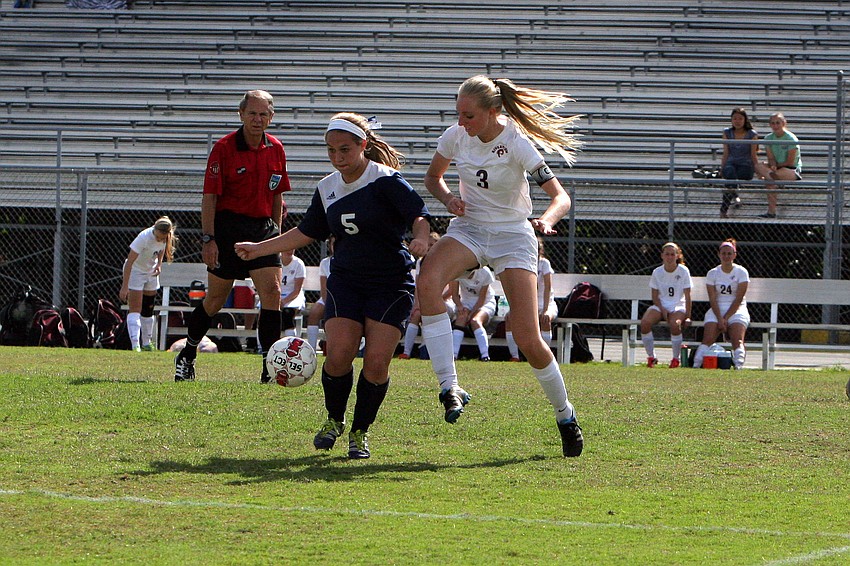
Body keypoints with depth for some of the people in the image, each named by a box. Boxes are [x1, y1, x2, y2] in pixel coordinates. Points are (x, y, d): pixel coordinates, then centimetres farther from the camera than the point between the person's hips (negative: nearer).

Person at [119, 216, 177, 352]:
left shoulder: (167, 238, -14)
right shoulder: (144, 238, -33)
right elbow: (129, 262, -32)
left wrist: (159, 264, -6)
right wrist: (124, 287, -35)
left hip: (151, 272, 6)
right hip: (135, 271, -6)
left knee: (148, 310, 11)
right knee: (135, 309, -14)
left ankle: (146, 343, 23)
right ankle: (135, 345, -22)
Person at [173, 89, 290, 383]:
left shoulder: (275, 149, 7)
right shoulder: (223, 148, -8)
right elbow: (209, 196, -9)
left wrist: (276, 233, 15)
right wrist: (208, 238, -14)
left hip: (263, 227, 4)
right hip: (228, 227, -4)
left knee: (272, 291, -12)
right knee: (215, 299, 4)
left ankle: (270, 367, -11)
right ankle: (187, 355, 25)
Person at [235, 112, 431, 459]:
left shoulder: (386, 181, -10)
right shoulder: (327, 189, 8)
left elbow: (419, 215, -16)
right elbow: (307, 233, 21)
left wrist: (420, 239, -39)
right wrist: (259, 249, 20)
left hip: (390, 286, -4)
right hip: (345, 283, 4)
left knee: (376, 362, -12)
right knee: (338, 354, -13)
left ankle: (360, 432, 7)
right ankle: (334, 420, 12)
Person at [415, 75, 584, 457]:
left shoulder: (517, 145, -17)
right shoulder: (455, 136, -5)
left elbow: (560, 196, -20)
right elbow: (432, 177, 13)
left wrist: (546, 220, -43)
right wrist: (448, 199, -10)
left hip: (512, 236, -3)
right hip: (468, 229, 3)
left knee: (529, 341, -10)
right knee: (427, 280, -32)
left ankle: (565, 414, 17)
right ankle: (449, 387, -31)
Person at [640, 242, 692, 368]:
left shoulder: (683, 271, -3)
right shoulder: (657, 272, 2)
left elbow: (687, 296, -4)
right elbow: (655, 296, 4)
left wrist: (688, 316, -12)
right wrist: (662, 310, -13)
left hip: (678, 306, -2)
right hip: (661, 305, 2)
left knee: (675, 324, -37)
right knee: (645, 322, -28)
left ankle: (676, 358, -17)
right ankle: (651, 357, -13)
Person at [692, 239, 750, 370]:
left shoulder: (741, 272, 0)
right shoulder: (712, 274, 7)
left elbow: (738, 299, -6)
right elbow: (712, 299, 0)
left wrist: (726, 318, -12)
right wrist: (720, 319, -14)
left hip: (736, 310, -1)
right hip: (717, 310, 1)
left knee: (737, 339, -27)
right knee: (708, 338, -23)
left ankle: (738, 366, -38)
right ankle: (696, 365, -31)